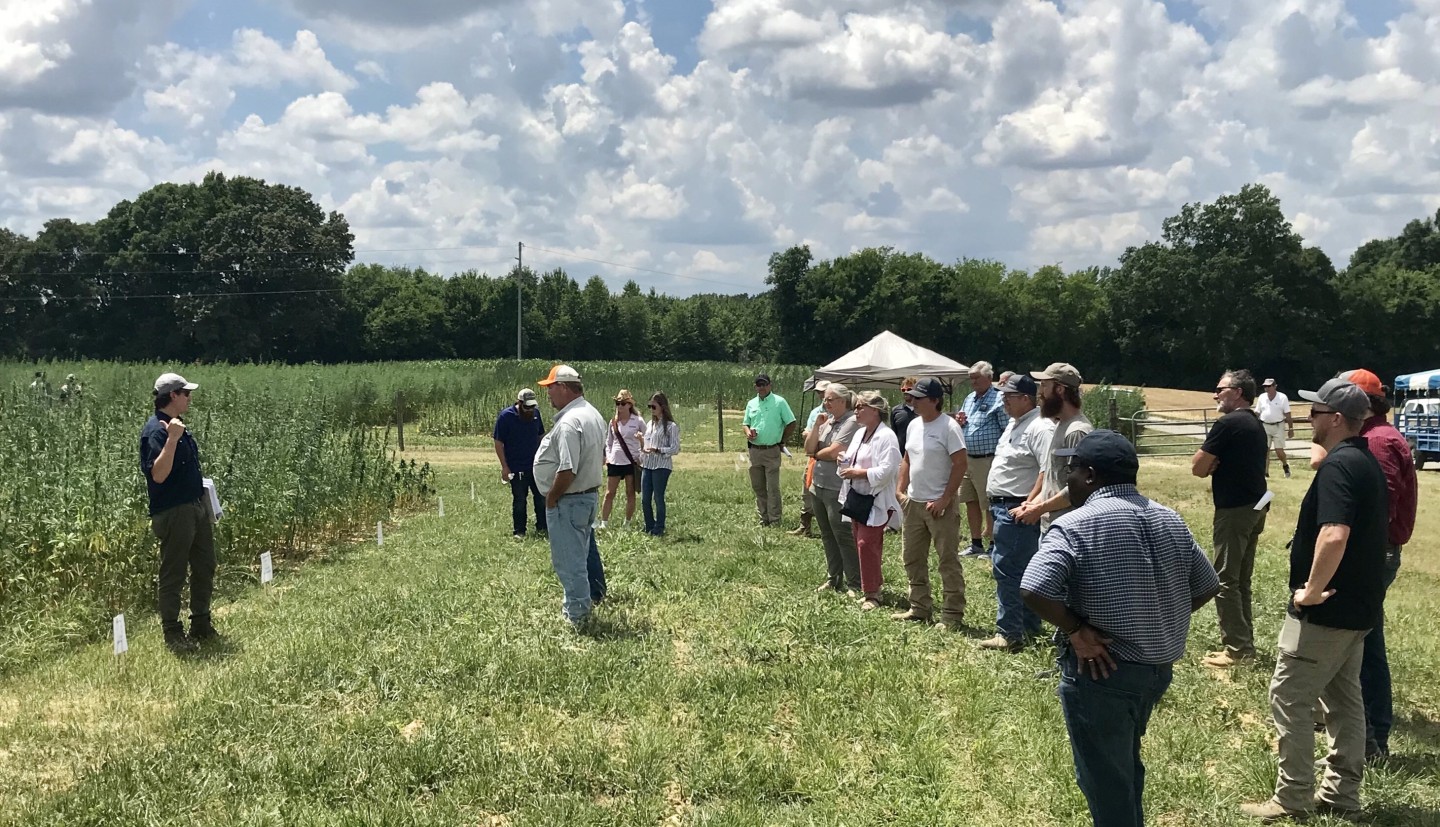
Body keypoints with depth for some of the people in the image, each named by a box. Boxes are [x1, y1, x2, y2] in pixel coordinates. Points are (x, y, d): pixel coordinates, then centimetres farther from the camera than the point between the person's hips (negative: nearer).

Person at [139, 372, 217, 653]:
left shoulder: (179, 426, 11)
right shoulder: (156, 430, -18)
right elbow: (158, 475, -27)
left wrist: (207, 503, 21)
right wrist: (172, 439, -34)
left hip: (197, 506, 10)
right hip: (173, 512, -10)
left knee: (204, 568, 16)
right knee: (173, 575, 2)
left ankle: (201, 626, 29)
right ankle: (172, 635, 12)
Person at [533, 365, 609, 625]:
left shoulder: (568, 423, -25)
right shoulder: (593, 414, 9)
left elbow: (567, 471, -29)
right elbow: (601, 456, 20)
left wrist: (551, 498, -16)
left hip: (568, 501, -10)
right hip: (590, 493, 10)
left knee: (568, 560, 1)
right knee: (585, 550, 24)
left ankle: (577, 615, 9)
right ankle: (594, 593, 38)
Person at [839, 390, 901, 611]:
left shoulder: (886, 436, -14)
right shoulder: (859, 433, 15)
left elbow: (886, 470, -22)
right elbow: (852, 460, 26)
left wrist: (858, 473, -19)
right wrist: (845, 463, 3)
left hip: (876, 501, -9)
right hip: (857, 498, 9)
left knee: (867, 544, -13)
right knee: (862, 545, 12)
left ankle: (871, 594, -6)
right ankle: (873, 587, 21)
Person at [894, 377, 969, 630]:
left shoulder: (949, 427, -13)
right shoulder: (914, 425, 11)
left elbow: (960, 465, -16)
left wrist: (944, 500, -18)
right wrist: (900, 490, 9)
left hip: (939, 505, -8)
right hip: (913, 502, 9)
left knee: (948, 561, -2)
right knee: (912, 559, 14)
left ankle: (952, 615, 4)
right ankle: (920, 609, 26)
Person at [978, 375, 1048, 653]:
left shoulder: (1037, 428, -18)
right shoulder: (1014, 423, 16)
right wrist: (994, 500, 20)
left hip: (1016, 510, -11)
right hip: (1002, 506, 11)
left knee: (1006, 569, -10)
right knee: (1024, 570, 17)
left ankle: (1009, 634, -6)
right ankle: (1029, 627, 26)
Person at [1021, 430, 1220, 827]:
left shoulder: (1075, 526, -17)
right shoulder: (1169, 520, 6)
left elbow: (1034, 591, -30)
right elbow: (1207, 586, 13)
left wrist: (1075, 631, -17)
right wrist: (1159, 623, 13)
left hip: (1102, 671, -7)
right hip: (1158, 667, 7)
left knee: (1105, 781, 8)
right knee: (1125, 766, 26)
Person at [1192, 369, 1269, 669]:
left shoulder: (1228, 423, -14)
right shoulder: (1256, 425, 15)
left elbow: (1198, 468, -13)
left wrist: (1211, 464, 6)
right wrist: (1216, 466, 5)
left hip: (1235, 509, -9)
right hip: (1255, 506, 9)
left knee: (1225, 580, -4)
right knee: (1241, 580, 15)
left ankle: (1236, 649, -3)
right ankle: (1244, 644, 18)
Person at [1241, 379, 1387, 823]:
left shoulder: (1338, 465, -20)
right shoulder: (1367, 461, 11)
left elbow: (1334, 535, -33)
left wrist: (1312, 590, -22)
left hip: (1328, 608, -10)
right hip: (1356, 604, 10)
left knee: (1290, 696, -1)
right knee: (1343, 697, 15)